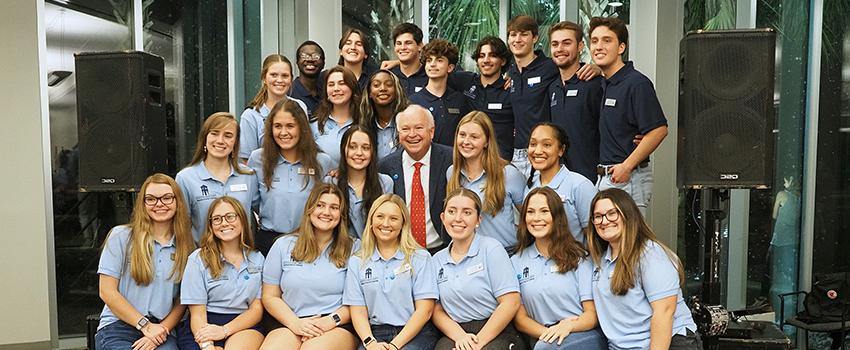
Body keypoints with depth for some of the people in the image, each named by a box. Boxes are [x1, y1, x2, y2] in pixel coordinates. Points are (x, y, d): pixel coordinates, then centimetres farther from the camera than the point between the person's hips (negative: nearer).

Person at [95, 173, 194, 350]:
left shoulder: (185, 246, 9)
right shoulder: (121, 236, 2)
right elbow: (107, 291, -2)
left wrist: (162, 330, -7)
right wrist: (146, 325, -7)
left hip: (161, 331, 1)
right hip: (117, 328, -1)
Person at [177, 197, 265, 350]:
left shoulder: (257, 259, 9)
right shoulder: (198, 259, 2)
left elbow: (257, 309, 5)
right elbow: (197, 314, -3)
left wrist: (225, 330, -13)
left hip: (244, 325, 1)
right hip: (206, 326, -1)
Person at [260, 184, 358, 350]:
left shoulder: (352, 250, 6)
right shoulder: (283, 245, 12)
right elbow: (270, 296, 11)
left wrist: (331, 320, -12)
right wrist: (296, 323, -5)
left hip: (337, 328, -2)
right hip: (291, 325, 2)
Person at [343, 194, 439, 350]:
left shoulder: (420, 257, 4)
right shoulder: (357, 262, 11)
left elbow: (425, 310, -3)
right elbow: (358, 311, 6)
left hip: (414, 333, -1)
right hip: (375, 333, 1)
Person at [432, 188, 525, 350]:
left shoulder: (491, 248, -2)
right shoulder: (437, 260, 12)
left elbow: (511, 303, -8)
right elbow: (437, 310, 8)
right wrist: (460, 337, -11)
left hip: (495, 334, -2)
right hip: (454, 335, 2)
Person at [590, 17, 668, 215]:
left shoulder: (637, 83, -14)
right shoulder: (606, 84, 12)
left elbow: (659, 129, -19)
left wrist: (627, 166, -19)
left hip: (628, 178, -9)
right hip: (604, 176, 9)